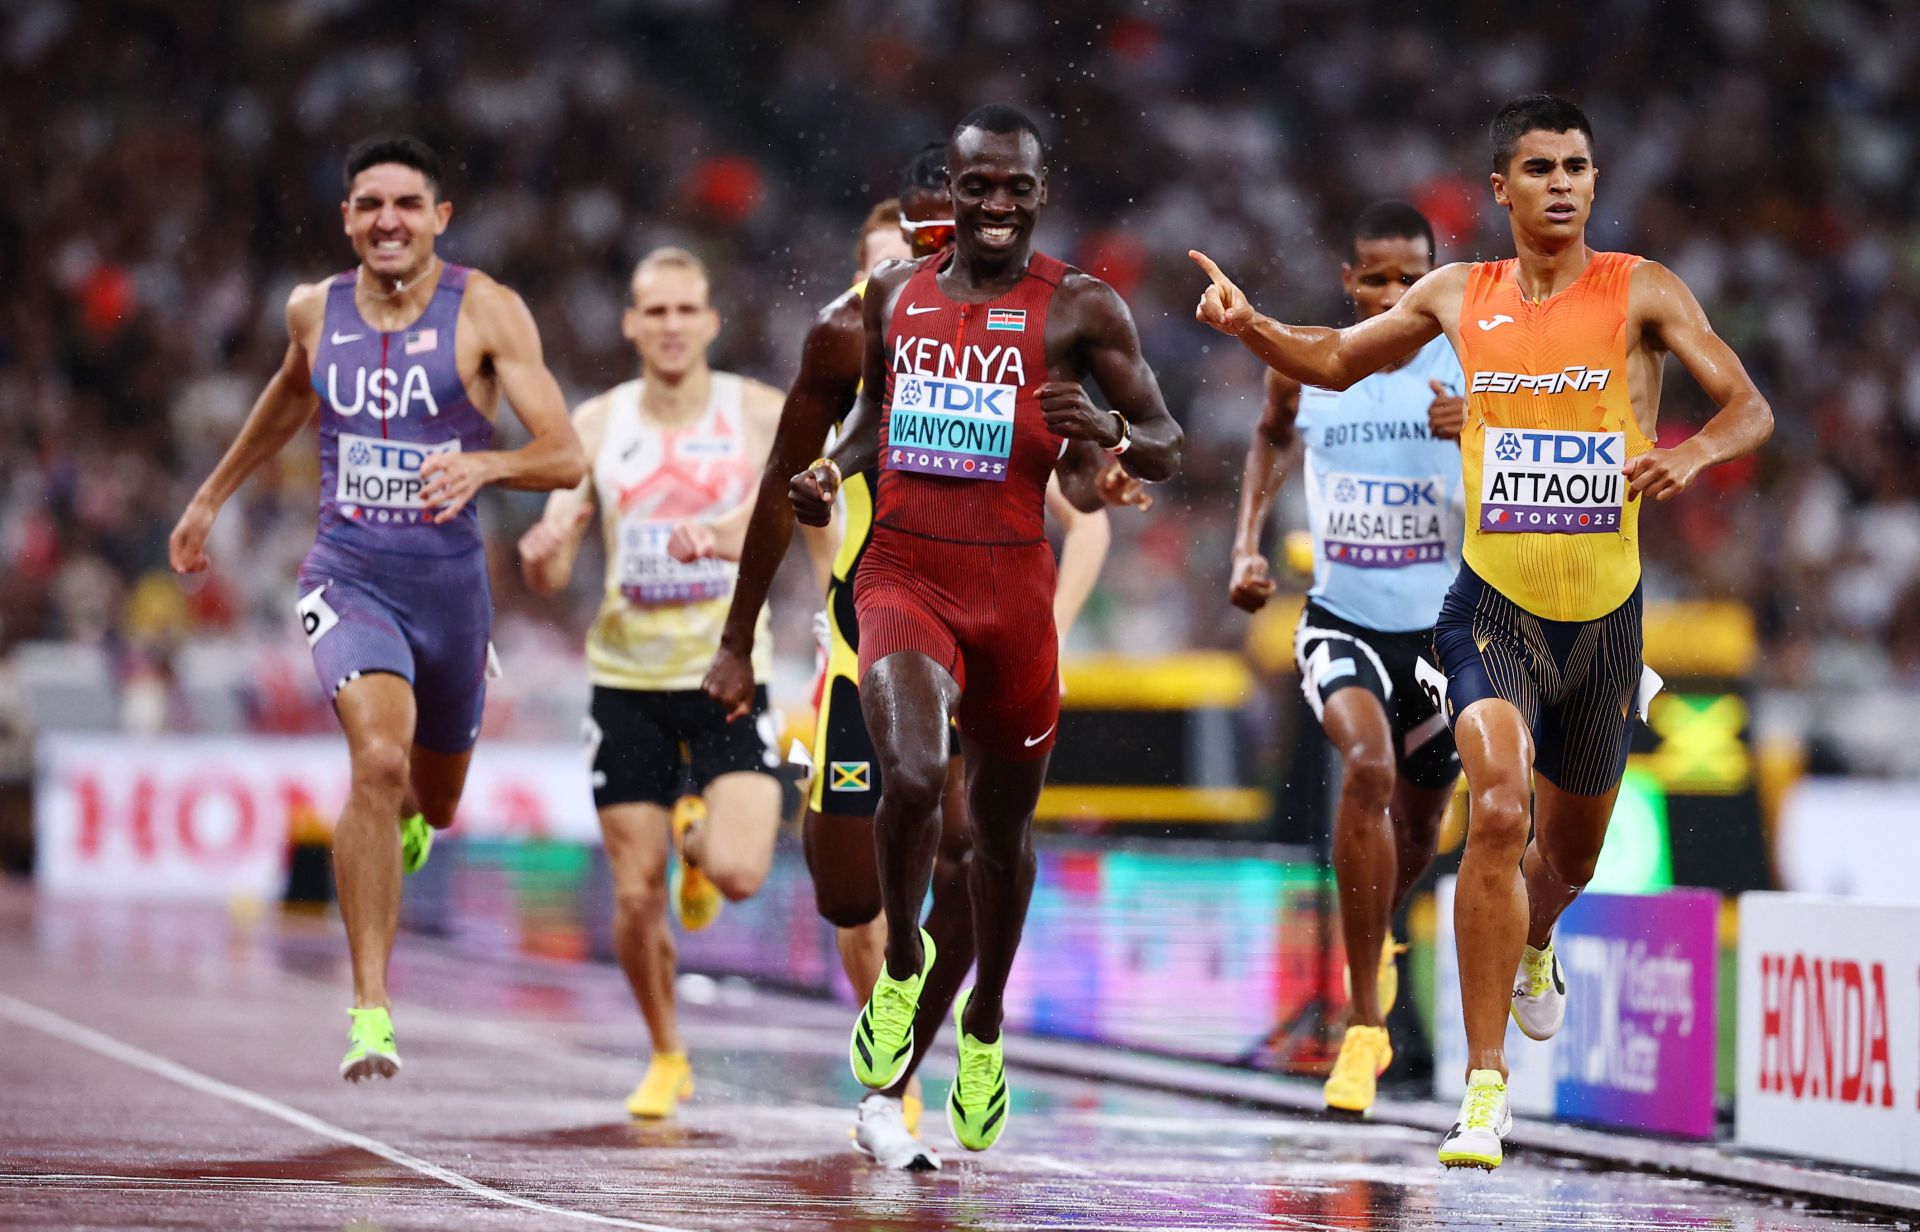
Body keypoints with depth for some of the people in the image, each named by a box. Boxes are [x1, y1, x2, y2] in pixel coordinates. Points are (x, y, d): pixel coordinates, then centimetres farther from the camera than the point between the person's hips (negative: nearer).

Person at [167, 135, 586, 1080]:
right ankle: (371, 1011, -23)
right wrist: (213, 494, 34)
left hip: (450, 582, 1)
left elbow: (567, 457, -13)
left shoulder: (485, 311, -8)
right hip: (347, 577, 0)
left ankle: (404, 815, 60)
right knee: (377, 761, -26)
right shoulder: (315, 310, 2)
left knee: (433, 803, 18)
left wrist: (482, 465, -33)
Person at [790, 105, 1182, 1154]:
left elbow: (1168, 449, -1)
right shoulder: (894, 293, 8)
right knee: (911, 774, -24)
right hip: (903, 573, 0)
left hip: (1013, 586, 0)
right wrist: (831, 472, 4)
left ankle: (983, 1025, 37)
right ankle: (901, 966, 4)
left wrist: (1108, 432, -23)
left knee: (1002, 823, 13)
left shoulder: (1079, 307, -2)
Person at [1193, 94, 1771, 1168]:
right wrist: (1249, 326, 1)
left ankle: (1535, 948, 57)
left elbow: (1752, 407, -10)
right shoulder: (1460, 296, 5)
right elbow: (1337, 362, 20)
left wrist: (1695, 452, -31)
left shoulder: (1640, 292, -2)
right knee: (1498, 812, -24)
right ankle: (1485, 1087, -22)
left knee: (1570, 852, 18)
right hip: (1494, 605, -1)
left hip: (1605, 614, 1)